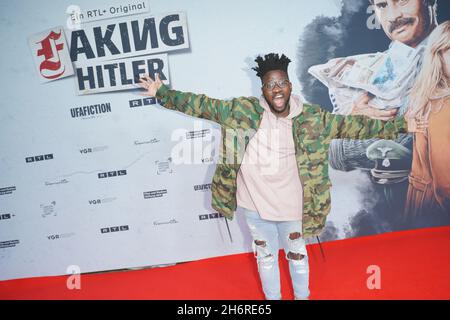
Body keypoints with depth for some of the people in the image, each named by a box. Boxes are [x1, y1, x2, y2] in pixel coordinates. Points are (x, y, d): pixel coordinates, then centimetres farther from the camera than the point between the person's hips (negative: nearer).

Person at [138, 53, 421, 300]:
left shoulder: (312, 118, -10)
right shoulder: (244, 110, -12)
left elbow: (352, 125, -6)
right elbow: (205, 106, -9)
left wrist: (400, 125, -6)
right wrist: (163, 93, -12)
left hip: (291, 205, 0)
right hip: (255, 204, 0)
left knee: (297, 253, 21)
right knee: (266, 255, 21)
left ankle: (302, 296, 48)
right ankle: (272, 297, 45)